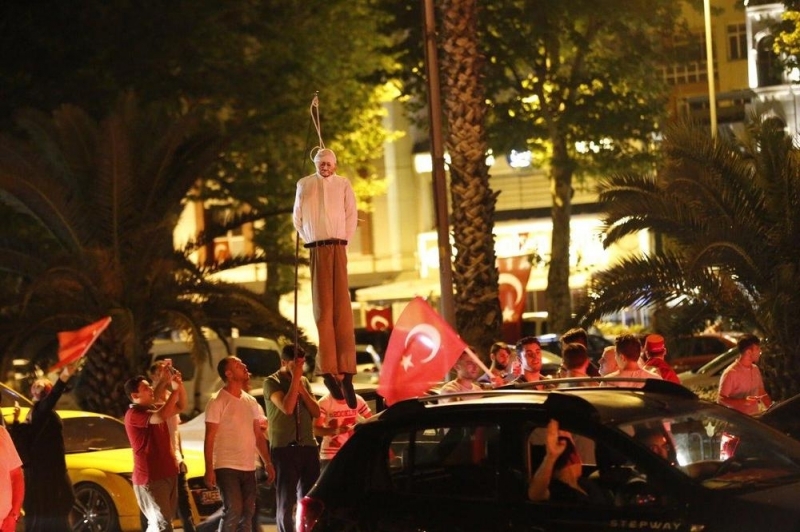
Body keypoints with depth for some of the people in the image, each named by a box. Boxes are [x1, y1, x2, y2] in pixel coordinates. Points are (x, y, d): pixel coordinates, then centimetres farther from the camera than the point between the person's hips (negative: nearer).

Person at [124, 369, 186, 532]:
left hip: (167, 474, 9)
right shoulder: (134, 414, -16)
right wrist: (175, 390, -25)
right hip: (150, 478, -9)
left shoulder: (153, 409, 14)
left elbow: (180, 406, 19)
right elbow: (162, 416, -32)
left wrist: (180, 385, 0)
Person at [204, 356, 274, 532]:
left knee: (248, 512, 8)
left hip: (248, 467, 7)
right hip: (227, 467, -7)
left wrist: (267, 463, 11)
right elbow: (209, 438, -11)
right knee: (233, 511, -13)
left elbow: (258, 435, 17)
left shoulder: (251, 401, 12)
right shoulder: (217, 402, -8)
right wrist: (209, 469, -17)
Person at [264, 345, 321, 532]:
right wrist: (295, 379, -13)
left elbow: (316, 412, 8)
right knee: (285, 502, -1)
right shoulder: (272, 382, -4)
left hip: (308, 447, 5)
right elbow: (287, 408, -18)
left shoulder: (304, 382, 14)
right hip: (284, 448, -5)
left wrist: (302, 389, -4)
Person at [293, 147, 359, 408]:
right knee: (322, 306, -4)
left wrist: (344, 240, 4)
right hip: (317, 249, 0)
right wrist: (308, 240, 12)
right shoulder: (304, 185, 8)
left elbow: (351, 215, 9)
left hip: (338, 247, 0)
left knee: (342, 304, -7)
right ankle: (328, 369, -7)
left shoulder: (343, 184, 7)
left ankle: (344, 368, -10)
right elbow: (297, 217, 15)